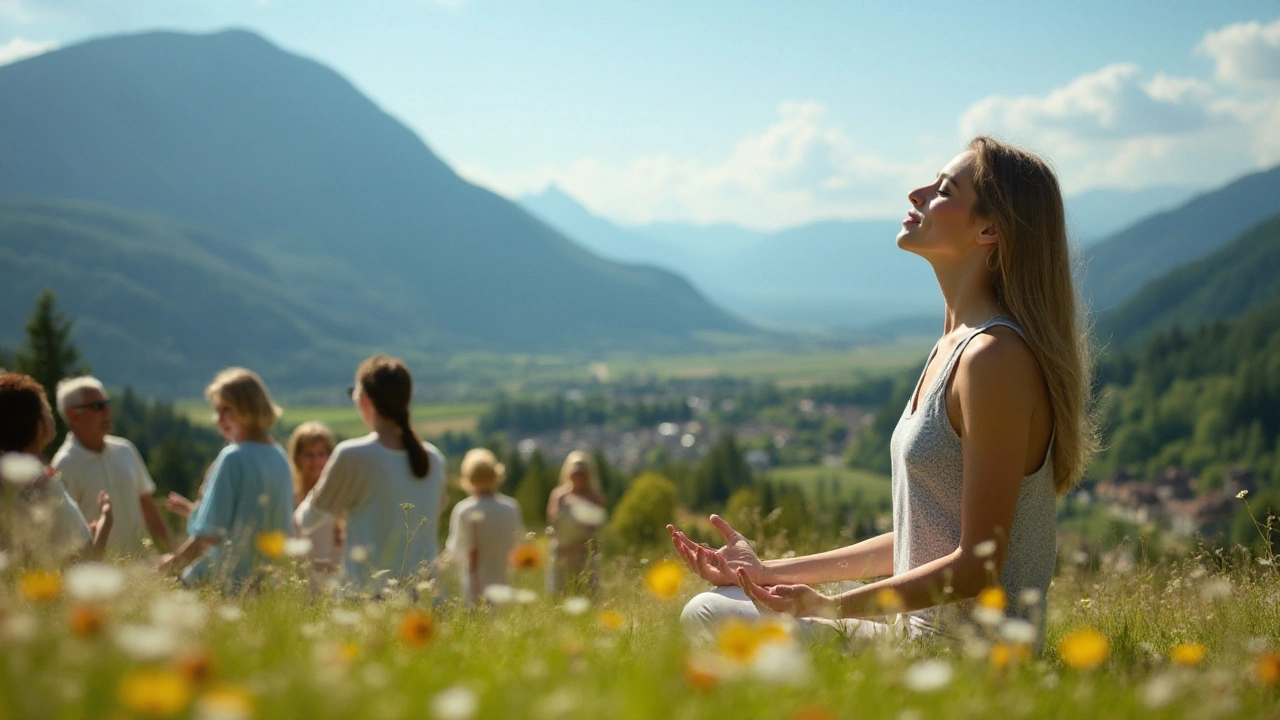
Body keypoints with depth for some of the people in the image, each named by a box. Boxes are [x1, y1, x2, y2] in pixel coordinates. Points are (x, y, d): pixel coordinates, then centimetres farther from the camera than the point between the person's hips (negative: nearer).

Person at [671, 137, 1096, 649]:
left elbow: (979, 564, -20)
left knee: (709, 617, -15)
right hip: (925, 635, 10)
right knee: (709, 607, 13)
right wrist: (769, 572, 12)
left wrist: (826, 607, -25)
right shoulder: (955, 345, 13)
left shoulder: (996, 357, -18)